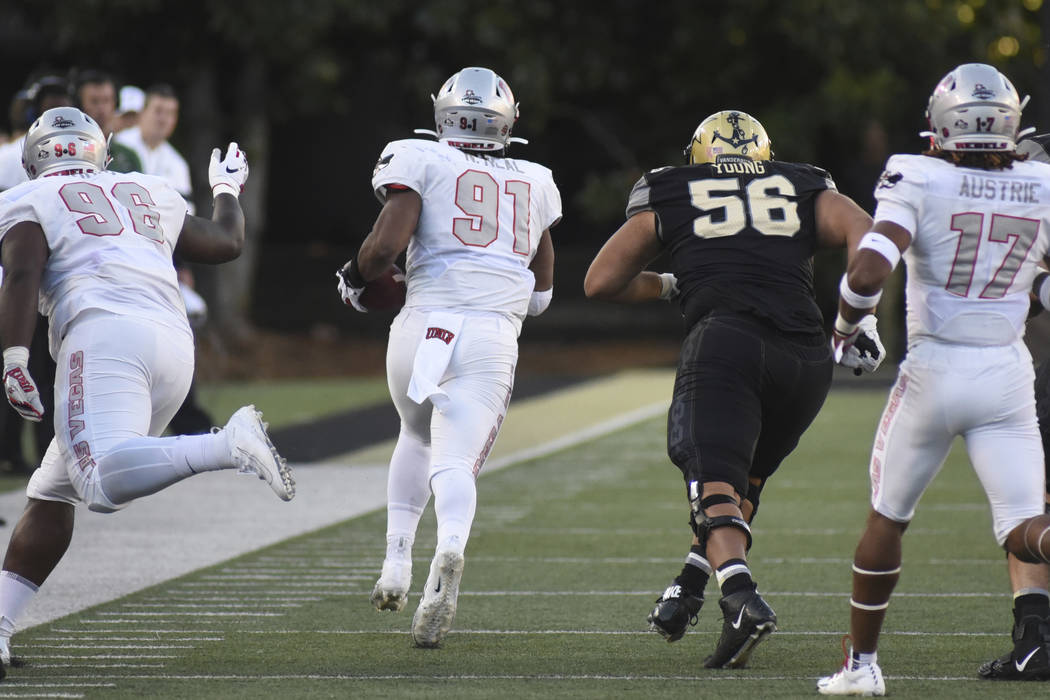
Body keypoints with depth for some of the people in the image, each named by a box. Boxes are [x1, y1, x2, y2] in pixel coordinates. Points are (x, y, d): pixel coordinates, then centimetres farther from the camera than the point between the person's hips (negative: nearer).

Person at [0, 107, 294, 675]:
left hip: (104, 335, -7)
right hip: (176, 345, 7)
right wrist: (226, 189, 59)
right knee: (51, 494, 14)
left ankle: (231, 445, -42)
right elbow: (226, 243, 40)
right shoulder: (149, 195, 29)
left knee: (105, 483, -27)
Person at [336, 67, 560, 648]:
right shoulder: (535, 184, 20)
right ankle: (450, 549, -42)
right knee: (455, 463, -9)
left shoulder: (420, 162, 6)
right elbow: (541, 292, 29)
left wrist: (355, 279, 13)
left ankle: (397, 563, 20)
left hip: (426, 323, -1)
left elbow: (386, 244, -7)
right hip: (494, 336, 1)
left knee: (417, 435, 28)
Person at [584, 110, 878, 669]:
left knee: (714, 483, -12)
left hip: (725, 339, -3)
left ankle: (742, 599, -35)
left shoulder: (668, 197, 22)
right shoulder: (807, 193, 25)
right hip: (806, 357, 3)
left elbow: (600, 282, 23)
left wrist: (665, 286, 38)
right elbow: (866, 236, 6)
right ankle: (686, 593, 14)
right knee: (746, 479, 23)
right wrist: (859, 319, 9)